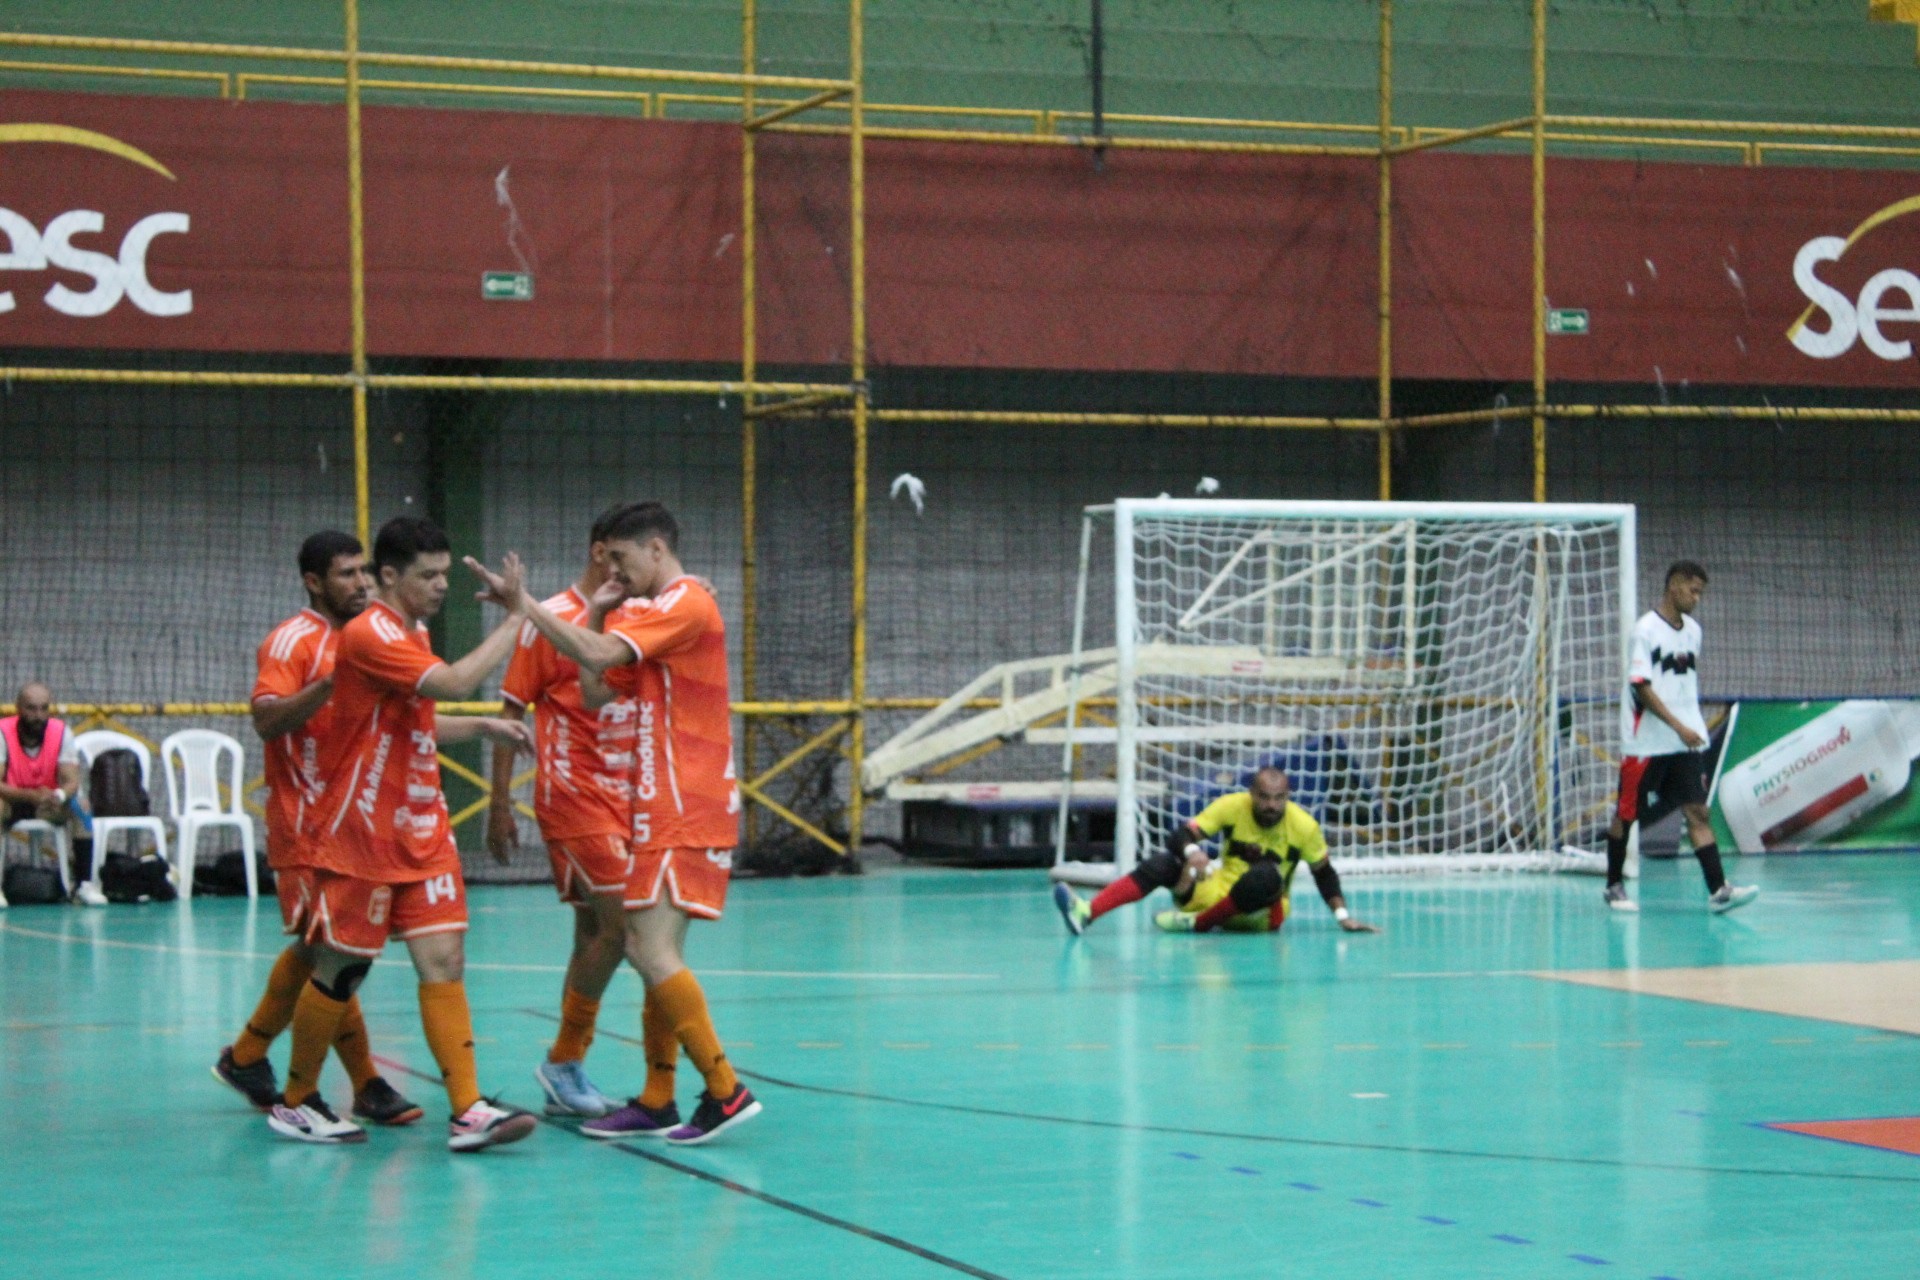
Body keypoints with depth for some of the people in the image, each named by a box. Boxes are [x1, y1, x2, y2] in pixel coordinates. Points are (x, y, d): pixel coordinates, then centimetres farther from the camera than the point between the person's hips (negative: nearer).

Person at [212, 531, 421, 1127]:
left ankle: (246, 1057, 26)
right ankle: (366, 1086, -5)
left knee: (313, 952, 13)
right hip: (307, 827, -9)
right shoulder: (293, 641, -10)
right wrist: (331, 684, -36)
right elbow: (267, 720, -24)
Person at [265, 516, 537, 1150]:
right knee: (343, 968, 2)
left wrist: (484, 727, 14)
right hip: (359, 835, -8)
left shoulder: (411, 634, 14)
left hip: (421, 831, 8)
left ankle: (468, 1110, -10)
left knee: (444, 958, -4)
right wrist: (516, 620, -21)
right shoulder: (369, 635, -16)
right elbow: (455, 682, -29)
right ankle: (295, 1103, 19)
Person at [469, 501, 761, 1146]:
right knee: (655, 953, 10)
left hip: (685, 814, -10)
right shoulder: (660, 613, 22)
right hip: (667, 810, 10)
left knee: (653, 951, -15)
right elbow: (598, 690, 19)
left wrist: (525, 604, -17)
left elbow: (597, 654, -23)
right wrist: (595, 611, 14)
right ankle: (656, 1103, 13)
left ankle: (726, 1091, -13)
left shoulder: (684, 603, -10)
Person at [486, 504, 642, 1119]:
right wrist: (500, 804, -8)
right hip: (573, 793, -7)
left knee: (595, 933, 8)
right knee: (616, 926, -14)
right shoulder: (551, 619, -6)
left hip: (622, 795, 7)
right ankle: (562, 1061, -1)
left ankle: (567, 1080, 14)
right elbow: (511, 710, -5)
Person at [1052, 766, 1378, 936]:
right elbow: (1180, 835, -15)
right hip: (1216, 892, 2)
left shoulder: (1303, 826, -11)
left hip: (1262, 913, -2)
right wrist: (1192, 852, -37)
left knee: (1267, 875, -37)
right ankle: (1086, 913, -43)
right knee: (1164, 863, -23)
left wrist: (1343, 916, -6)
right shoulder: (1232, 805, -9)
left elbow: (1324, 872, 3)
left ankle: (1197, 924, -29)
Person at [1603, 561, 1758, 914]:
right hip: (1645, 743, -6)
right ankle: (1614, 887, 19)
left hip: (1685, 742, 6)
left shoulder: (1693, 629, 10)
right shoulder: (1646, 629, -10)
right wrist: (1679, 727, -21)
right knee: (1626, 815, 5)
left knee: (1698, 811, -5)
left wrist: (1695, 729, 16)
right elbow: (1641, 687, -15)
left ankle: (1718, 890, -12)